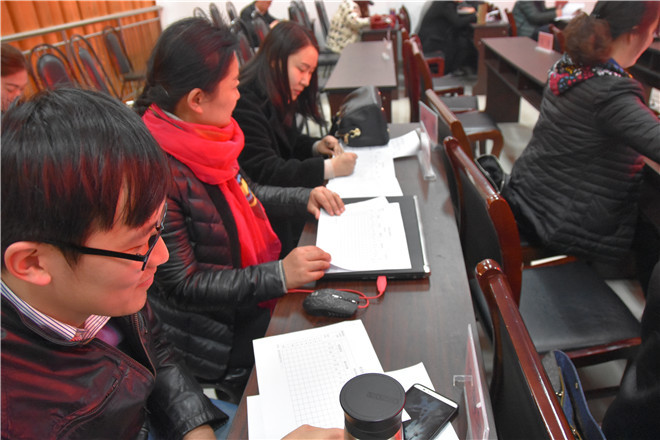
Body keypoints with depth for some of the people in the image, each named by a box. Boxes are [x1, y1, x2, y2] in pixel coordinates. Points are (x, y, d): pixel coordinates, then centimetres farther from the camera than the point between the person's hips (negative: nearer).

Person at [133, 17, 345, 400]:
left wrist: (303, 198, 3)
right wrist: (279, 275, -27)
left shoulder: (208, 135, -3)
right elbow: (182, 285, -23)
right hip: (218, 329, -7)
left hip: (260, 279, 8)